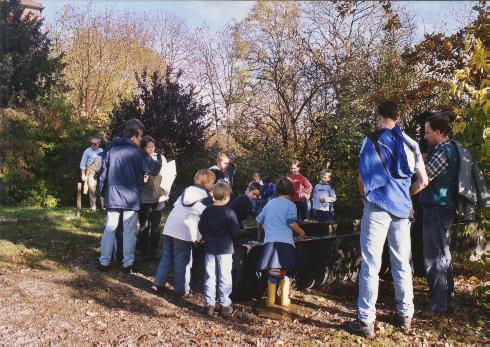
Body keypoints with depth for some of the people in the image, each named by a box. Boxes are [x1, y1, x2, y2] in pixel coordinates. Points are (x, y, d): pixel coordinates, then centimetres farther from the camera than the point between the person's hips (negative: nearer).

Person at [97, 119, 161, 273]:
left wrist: (102, 192, 15)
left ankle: (104, 262, 14)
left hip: (112, 197, 4)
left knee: (109, 230, 10)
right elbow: (153, 170, -6)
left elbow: (103, 172, 7)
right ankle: (127, 264, 10)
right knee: (129, 232, 4)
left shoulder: (112, 148, 5)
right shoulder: (135, 152, -8)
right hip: (130, 198, -4)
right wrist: (158, 164, 15)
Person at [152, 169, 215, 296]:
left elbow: (175, 206, 17)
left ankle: (158, 284, 20)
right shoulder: (207, 198, -1)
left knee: (166, 257, 17)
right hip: (184, 232, -6)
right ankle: (182, 289, 13)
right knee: (182, 262, 5)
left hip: (169, 228, 6)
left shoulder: (187, 190, 16)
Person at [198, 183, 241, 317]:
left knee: (210, 277, 10)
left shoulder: (207, 210, -1)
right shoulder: (229, 212, -15)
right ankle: (224, 305, 11)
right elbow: (236, 231, -11)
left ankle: (209, 304, 14)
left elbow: (201, 228, 6)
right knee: (224, 277, 5)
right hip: (225, 249, -4)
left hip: (210, 248, 4)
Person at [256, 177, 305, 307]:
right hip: (285, 242, -3)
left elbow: (259, 221, 26)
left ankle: (270, 300, 10)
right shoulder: (290, 205, 4)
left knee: (272, 273, 8)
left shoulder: (269, 203, 19)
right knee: (285, 272, 10)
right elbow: (291, 223, -9)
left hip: (270, 241, 3)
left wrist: (260, 233, 45)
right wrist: (301, 232, 8)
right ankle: (284, 300, 14)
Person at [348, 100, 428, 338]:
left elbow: (362, 177, -7)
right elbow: (423, 181, 10)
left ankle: (366, 320, 0)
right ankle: (405, 315, 24)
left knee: (370, 264, -3)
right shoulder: (410, 143, 9)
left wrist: (364, 197, 10)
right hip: (401, 208, 5)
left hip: (378, 206, -5)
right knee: (402, 263, 14)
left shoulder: (371, 140, -4)